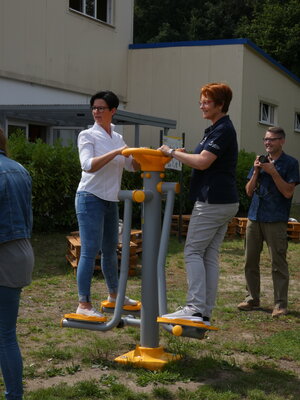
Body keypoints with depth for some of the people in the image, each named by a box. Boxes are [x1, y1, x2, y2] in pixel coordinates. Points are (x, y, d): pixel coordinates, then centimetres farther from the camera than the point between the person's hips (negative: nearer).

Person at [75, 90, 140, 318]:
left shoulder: (117, 138, 12)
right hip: (91, 198, -7)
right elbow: (88, 165, -22)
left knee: (110, 250, 17)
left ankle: (114, 294, 32)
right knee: (90, 251, -11)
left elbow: (132, 166, 17)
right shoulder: (87, 135, -7)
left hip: (111, 200, 7)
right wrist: (116, 152, -28)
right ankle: (84, 304, -7)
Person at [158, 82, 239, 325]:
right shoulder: (218, 129, 18)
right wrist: (184, 155, 10)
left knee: (193, 251, -7)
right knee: (210, 255, 9)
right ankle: (205, 313, 12)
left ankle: (195, 308, -9)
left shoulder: (223, 130, -14)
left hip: (213, 202, -10)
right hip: (224, 202, 10)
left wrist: (172, 153, -14)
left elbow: (202, 162, -23)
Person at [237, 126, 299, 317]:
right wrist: (256, 172, -1)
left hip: (276, 220, -5)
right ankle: (253, 298, 19)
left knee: (278, 263, -4)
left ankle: (281, 304, 1)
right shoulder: (261, 161, 15)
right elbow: (249, 191, 12)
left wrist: (273, 172, -13)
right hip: (255, 217, 6)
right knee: (251, 260, 8)